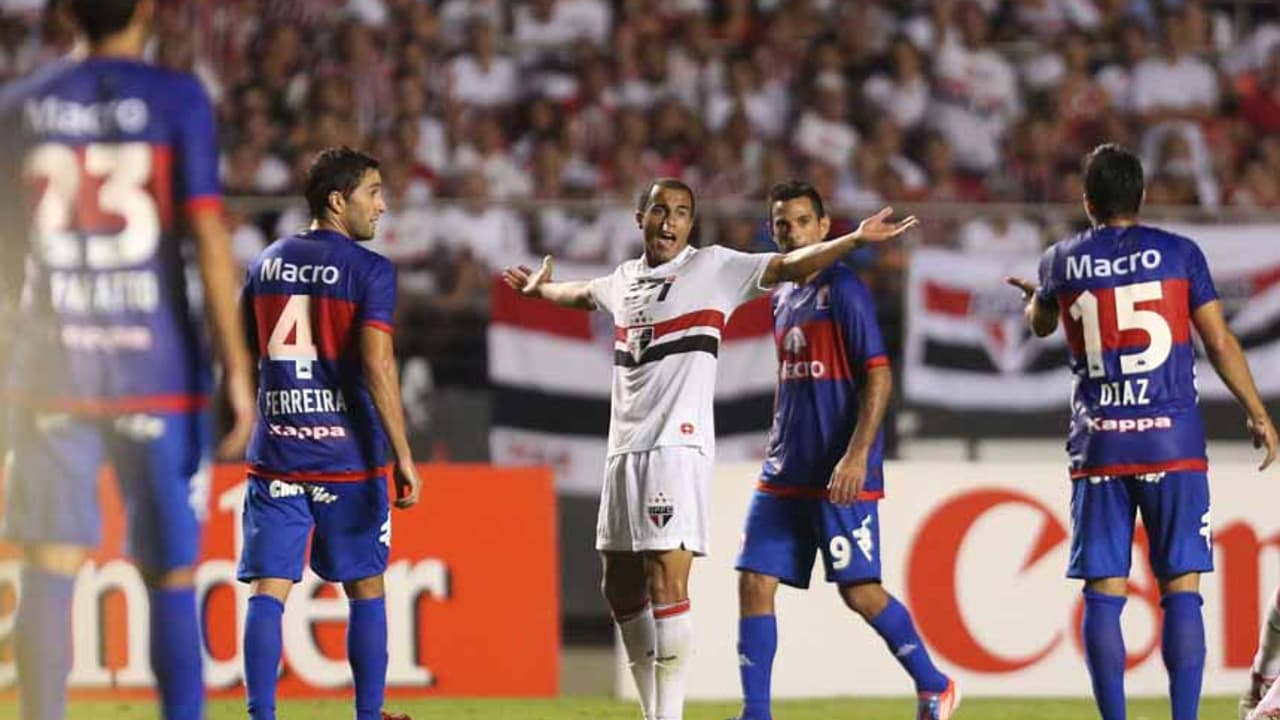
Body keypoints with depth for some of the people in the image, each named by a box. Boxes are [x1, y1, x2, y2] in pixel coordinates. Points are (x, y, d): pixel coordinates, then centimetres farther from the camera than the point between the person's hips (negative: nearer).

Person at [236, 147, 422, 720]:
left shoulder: (265, 264, 9)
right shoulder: (368, 270, -7)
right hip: (347, 455, -3)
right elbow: (377, 366, -16)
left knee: (268, 592, 0)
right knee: (366, 590, 10)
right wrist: (403, 457, -14)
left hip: (274, 455, 3)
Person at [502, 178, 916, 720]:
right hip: (624, 450, 7)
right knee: (621, 589, 10)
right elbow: (585, 294, 41)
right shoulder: (625, 279, 19)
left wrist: (856, 239, -23)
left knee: (667, 585, -15)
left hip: (677, 447, -7)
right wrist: (541, 288, 60)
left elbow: (788, 266, -9)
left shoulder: (713, 269, 1)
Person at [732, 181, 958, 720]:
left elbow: (878, 377, -14)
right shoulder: (782, 296, 15)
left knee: (859, 590, -5)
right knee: (754, 583, -1)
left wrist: (856, 457, -21)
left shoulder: (843, 291, -9)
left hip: (840, 476, -8)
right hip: (786, 473, 8)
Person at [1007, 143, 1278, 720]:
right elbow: (1220, 343, 1)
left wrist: (1034, 297, 52)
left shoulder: (1063, 262, 6)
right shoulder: (1178, 254, 0)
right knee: (1181, 587, -2)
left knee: (1103, 592, 2)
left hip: (1097, 445, 2)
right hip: (1172, 440, -2)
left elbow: (1040, 325, 28)